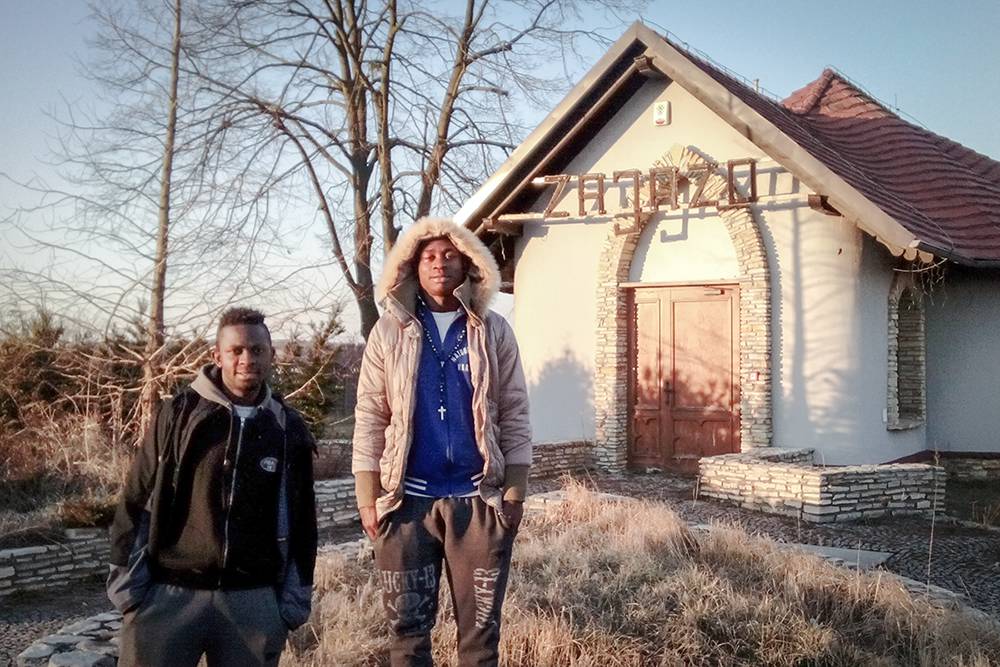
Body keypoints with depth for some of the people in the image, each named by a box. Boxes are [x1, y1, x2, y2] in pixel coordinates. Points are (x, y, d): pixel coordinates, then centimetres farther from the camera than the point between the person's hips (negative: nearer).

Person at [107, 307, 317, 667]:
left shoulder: (289, 430, 6)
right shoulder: (177, 414, 1)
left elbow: (301, 523, 10)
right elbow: (137, 503, 2)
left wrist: (294, 602, 7)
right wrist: (128, 586, -1)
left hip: (253, 602, 2)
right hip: (167, 594, -1)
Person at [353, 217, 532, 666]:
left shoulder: (494, 331, 4)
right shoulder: (389, 331, 3)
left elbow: (514, 417, 3)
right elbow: (370, 419, 1)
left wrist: (515, 493, -2)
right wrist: (368, 500, -4)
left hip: (479, 498, 0)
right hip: (408, 499, 0)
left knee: (480, 630, 8)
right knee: (408, 628, 9)